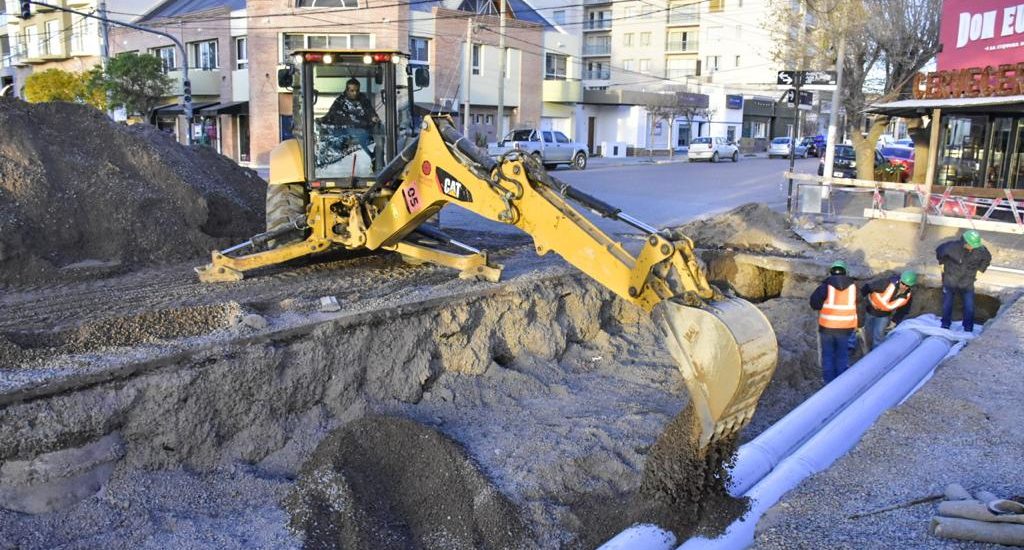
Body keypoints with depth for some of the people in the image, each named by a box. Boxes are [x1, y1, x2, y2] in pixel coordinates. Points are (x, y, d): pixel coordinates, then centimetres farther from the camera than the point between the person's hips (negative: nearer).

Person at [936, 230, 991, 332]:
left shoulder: (980, 250, -17)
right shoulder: (952, 246, -24)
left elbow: (987, 258, 7)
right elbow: (939, 250, -3)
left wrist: (980, 270, 5)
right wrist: (942, 263, 5)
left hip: (967, 283, 1)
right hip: (950, 280, -1)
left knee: (969, 307, 1)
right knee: (947, 305, 11)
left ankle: (968, 330, 17)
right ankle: (945, 325, 30)